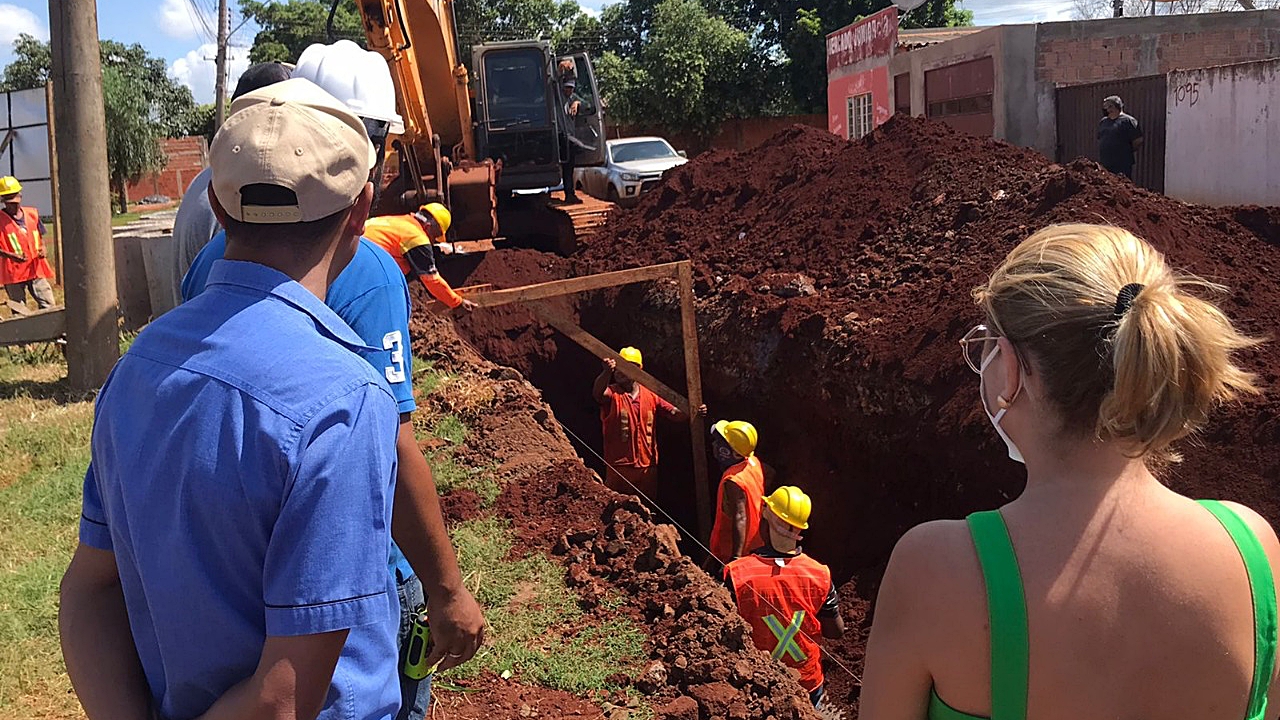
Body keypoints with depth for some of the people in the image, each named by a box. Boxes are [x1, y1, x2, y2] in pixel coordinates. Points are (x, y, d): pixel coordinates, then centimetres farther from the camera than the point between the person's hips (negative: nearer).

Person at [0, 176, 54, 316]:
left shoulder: (32, 214, 8)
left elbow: (41, 236, 17)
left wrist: (42, 249, -3)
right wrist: (11, 255, -23)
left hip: (36, 269, 3)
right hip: (13, 272, -3)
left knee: (48, 305, 0)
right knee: (20, 313, 1)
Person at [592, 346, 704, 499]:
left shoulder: (651, 396, 8)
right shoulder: (612, 393, -5)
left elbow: (674, 414, 6)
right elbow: (598, 393, -27)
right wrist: (607, 372, -47)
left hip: (648, 467, 4)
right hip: (619, 467, -4)